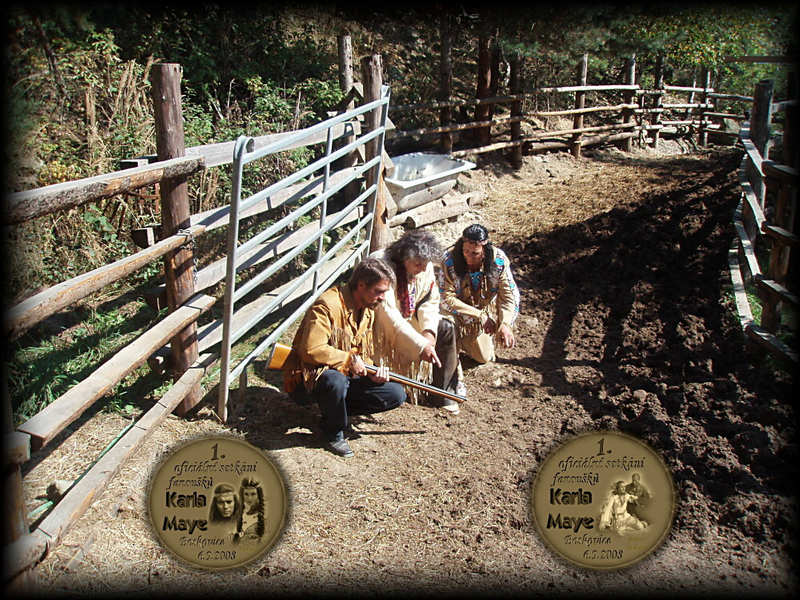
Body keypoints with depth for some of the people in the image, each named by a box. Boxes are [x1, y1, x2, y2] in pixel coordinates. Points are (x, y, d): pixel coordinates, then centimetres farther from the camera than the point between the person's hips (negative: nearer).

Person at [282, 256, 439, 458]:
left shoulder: (368, 310, 8)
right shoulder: (328, 305, -21)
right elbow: (311, 350, -28)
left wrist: (373, 372, -7)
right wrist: (350, 359, -20)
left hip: (349, 375, 8)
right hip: (314, 373, -8)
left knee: (397, 394, -5)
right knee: (336, 381, -42)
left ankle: (332, 410, 4)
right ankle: (334, 432, -10)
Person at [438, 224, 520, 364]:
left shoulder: (498, 260, -24)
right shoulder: (449, 260, -29)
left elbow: (509, 294, -22)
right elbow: (447, 299, -27)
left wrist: (505, 324, -39)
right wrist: (480, 316, -30)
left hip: (485, 313, 2)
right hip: (457, 314, -2)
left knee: (484, 358, 10)